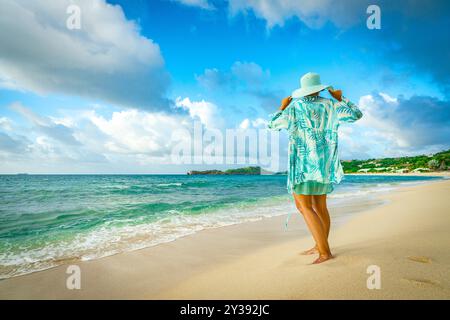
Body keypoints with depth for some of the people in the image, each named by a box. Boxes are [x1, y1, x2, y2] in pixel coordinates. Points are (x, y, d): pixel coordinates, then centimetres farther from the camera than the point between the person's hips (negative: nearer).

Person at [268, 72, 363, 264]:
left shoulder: (294, 107, -3)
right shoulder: (329, 105, 5)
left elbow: (272, 125, 3)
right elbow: (356, 114, 7)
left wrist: (282, 107, 19)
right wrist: (340, 99, 19)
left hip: (303, 163, -5)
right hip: (324, 164, 6)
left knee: (304, 207, -6)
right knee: (320, 206, 14)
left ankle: (325, 252, -12)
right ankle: (320, 246, 24)